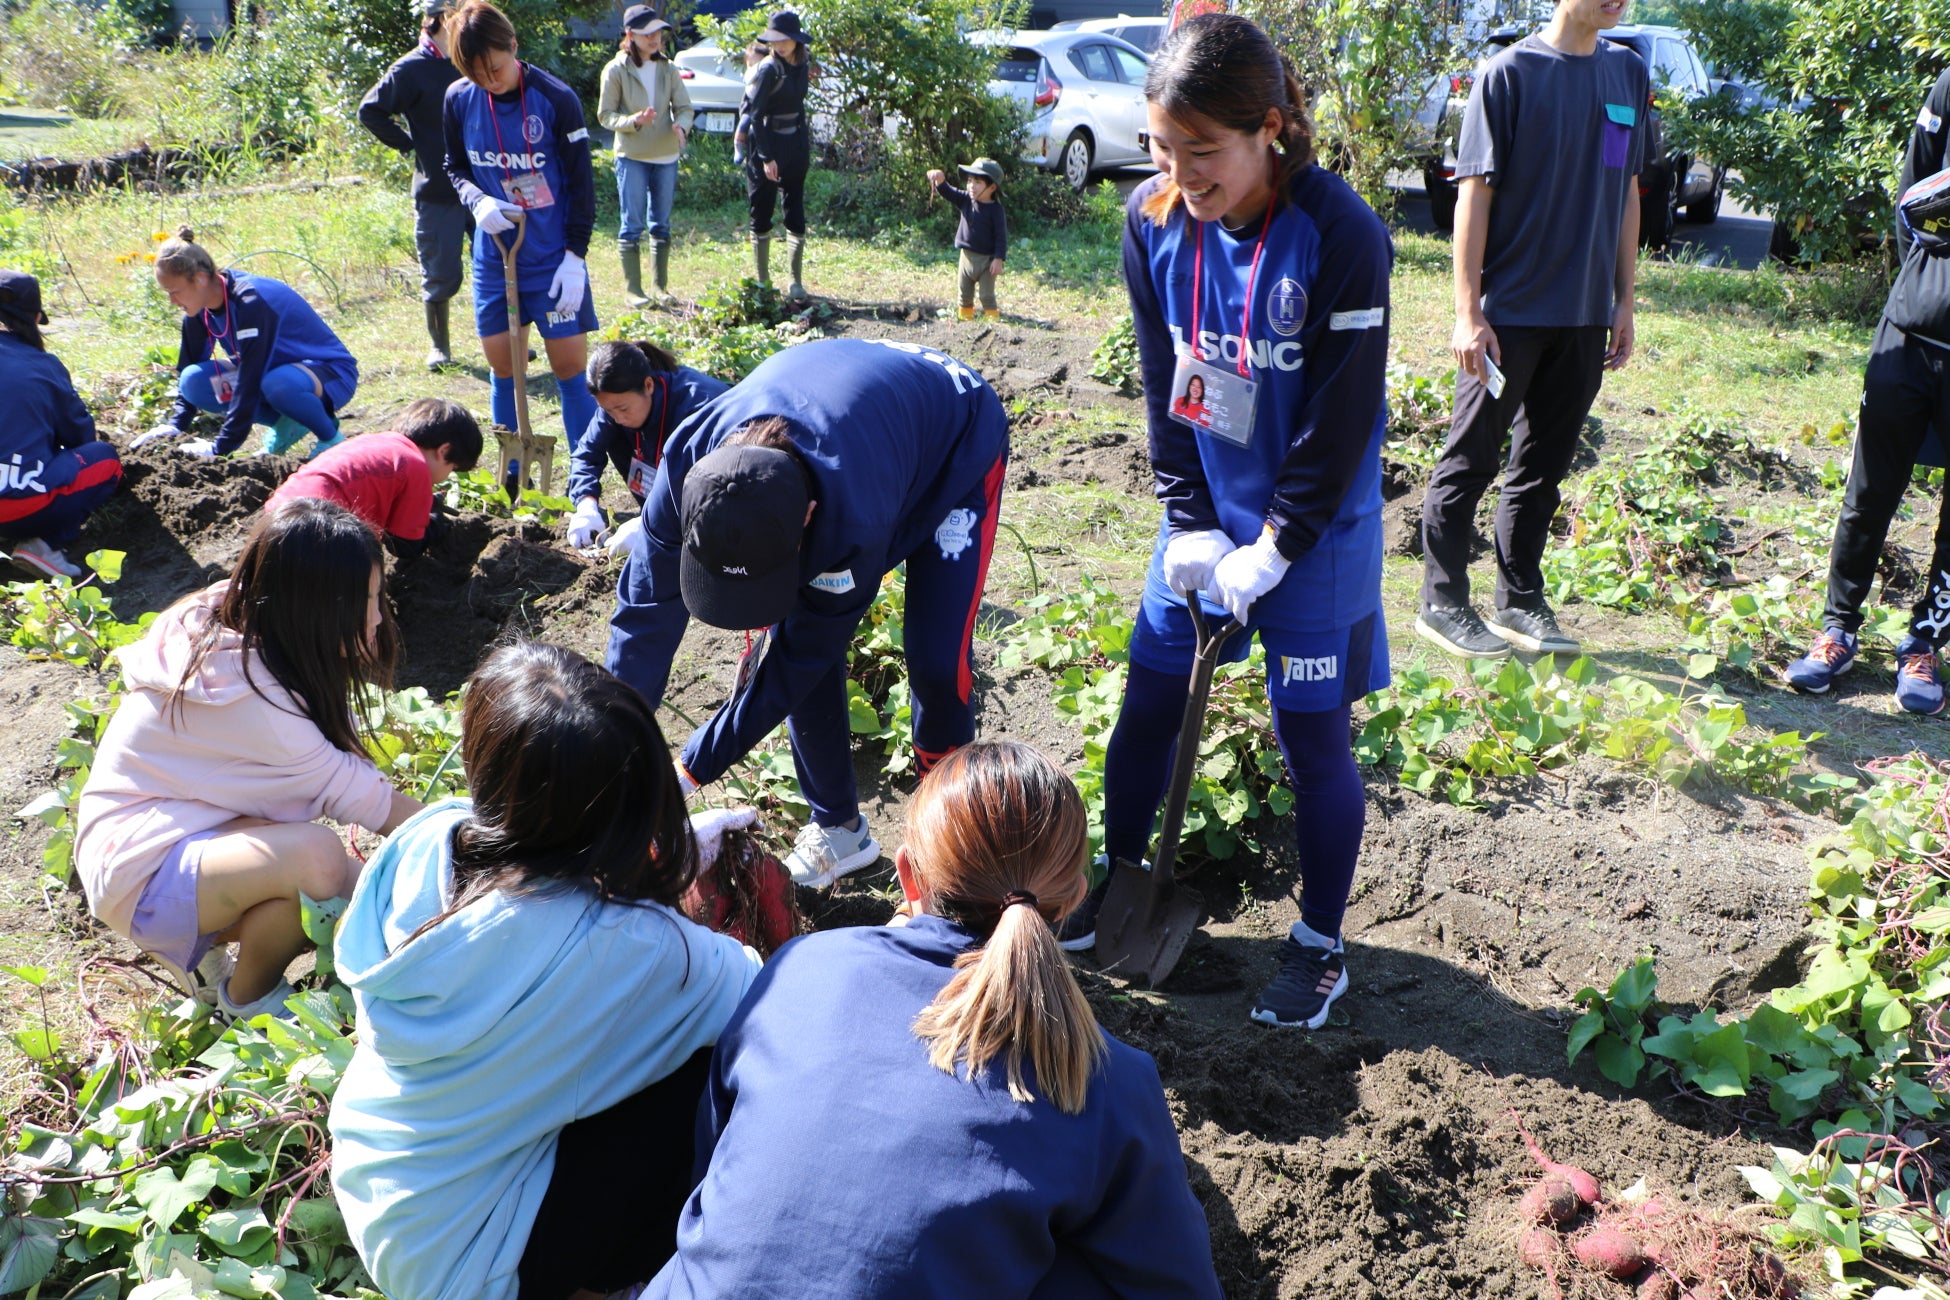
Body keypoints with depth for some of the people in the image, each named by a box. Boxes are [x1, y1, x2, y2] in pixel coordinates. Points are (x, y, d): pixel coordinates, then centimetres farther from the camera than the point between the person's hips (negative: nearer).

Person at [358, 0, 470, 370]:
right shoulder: (412, 69, -8)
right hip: (438, 194, -4)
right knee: (440, 277, 4)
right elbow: (370, 110, -6)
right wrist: (410, 144, -6)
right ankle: (440, 347, 20)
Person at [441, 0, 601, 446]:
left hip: (553, 258, -3)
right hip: (493, 256, 4)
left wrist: (575, 256, -10)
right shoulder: (459, 99, -3)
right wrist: (478, 201, -11)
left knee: (570, 367, -1)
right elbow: (456, 168, 11)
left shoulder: (556, 99, -13)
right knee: (503, 368, 9)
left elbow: (581, 185, -7)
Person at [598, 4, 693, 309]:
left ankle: (660, 286, 20)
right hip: (631, 157, -4)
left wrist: (681, 126, -18)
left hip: (666, 156, 4)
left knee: (661, 224, 11)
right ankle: (632, 289, 3)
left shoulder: (668, 69, 4)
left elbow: (684, 107, 4)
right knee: (632, 224, -2)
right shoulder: (616, 70, -6)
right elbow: (605, 114, -5)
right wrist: (634, 120, -23)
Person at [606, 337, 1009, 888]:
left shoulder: (854, 520, -46)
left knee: (936, 660, -17)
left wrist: (691, 769, -25)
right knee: (788, 634, -5)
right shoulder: (687, 460, -34)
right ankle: (839, 828, 15)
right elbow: (646, 606, -23)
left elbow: (802, 657, -32)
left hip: (957, 442, -5)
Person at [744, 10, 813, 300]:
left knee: (795, 212, 5)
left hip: (795, 143, 6)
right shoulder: (769, 69, -14)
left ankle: (797, 282, 10)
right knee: (761, 213, 3)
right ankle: (763, 282, 11)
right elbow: (755, 114, -14)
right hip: (766, 144, -6)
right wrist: (766, 157, -19)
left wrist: (806, 143, 11)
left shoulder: (802, 65, 5)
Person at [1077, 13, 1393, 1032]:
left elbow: (1341, 420, -19)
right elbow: (1163, 386, -1)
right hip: (1204, 512, 5)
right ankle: (1118, 877, 35)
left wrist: (1271, 551, -15)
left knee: (1311, 736, 2)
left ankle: (1320, 941, 23)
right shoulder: (1154, 220, -8)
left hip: (1314, 524, -4)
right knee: (1147, 700, 12)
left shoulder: (1340, 236, -23)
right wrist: (1191, 525, -4)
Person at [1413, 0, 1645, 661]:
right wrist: (1468, 311, -13)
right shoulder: (1509, 73, -7)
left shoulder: (1630, 74, 10)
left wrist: (1624, 301, 12)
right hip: (1509, 312, -5)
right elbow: (1475, 193, -9)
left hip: (1586, 316, 6)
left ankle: (1520, 602, 22)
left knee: (1544, 465, 12)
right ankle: (1442, 603, 13)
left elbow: (1626, 192, 15)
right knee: (1471, 461, 2)